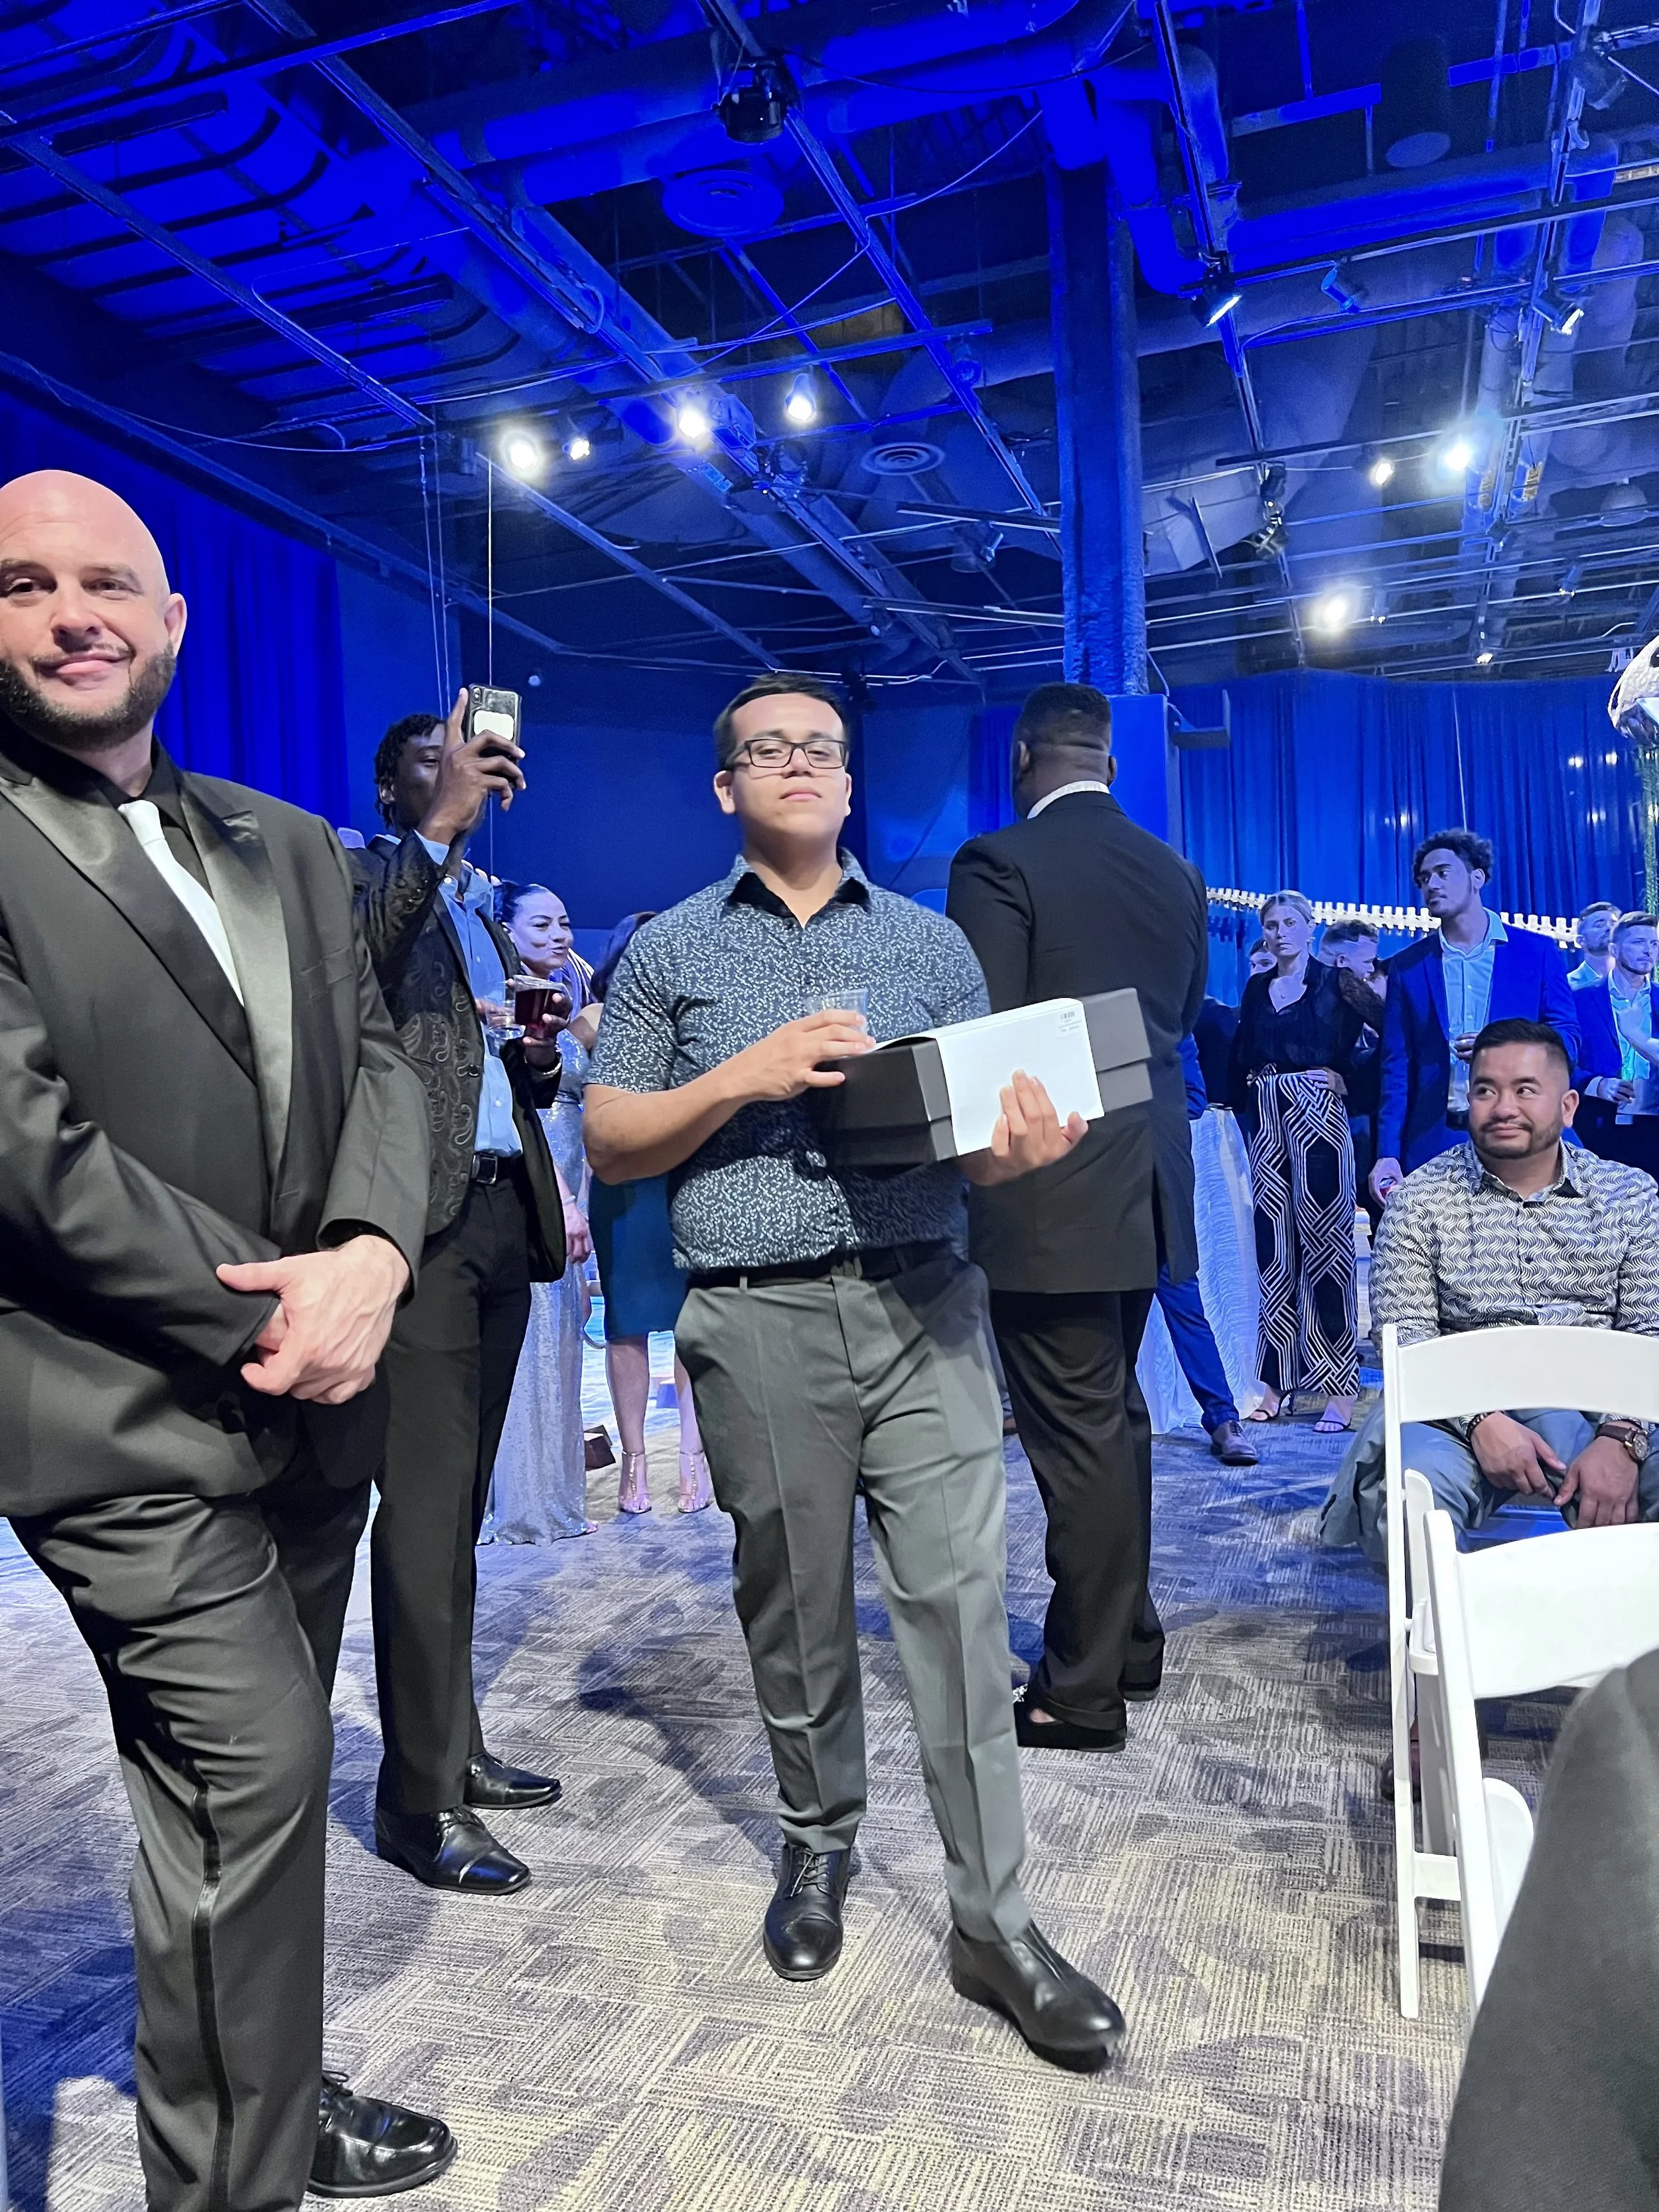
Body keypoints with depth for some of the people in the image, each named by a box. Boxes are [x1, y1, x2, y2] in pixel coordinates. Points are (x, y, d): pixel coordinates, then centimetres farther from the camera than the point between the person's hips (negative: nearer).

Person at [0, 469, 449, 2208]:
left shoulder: (290, 850, 12)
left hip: (311, 1401, 6)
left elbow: (379, 1062, 5)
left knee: (262, 1772, 18)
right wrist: (277, 1308, -13)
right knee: (249, 1770, -7)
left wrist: (367, 1257, -14)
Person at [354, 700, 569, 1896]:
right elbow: (350, 964, -22)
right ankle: (419, 1798, 3)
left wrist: (542, 1059, 5)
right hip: (422, 1217, -7)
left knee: (462, 1503, 12)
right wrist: (442, 826, -27)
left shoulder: (486, 908, 23)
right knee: (422, 1508, -6)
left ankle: (456, 1744, 23)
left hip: (503, 1213, 7)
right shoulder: (359, 875, 2)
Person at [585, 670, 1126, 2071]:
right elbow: (611, 1145, 5)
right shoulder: (671, 952, 9)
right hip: (759, 1323, 0)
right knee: (795, 1612, 12)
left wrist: (1021, 1149, -13)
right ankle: (819, 1843, 36)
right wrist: (745, 1077, -11)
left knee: (961, 1599, -3)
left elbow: (981, 1132, 12)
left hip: (919, 1304, 1)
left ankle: (995, 1922, 11)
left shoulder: (930, 942, 13)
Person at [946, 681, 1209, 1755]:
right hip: (1147, 1186, 7)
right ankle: (1131, 1643, 33)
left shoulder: (998, 863, -12)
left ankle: (1087, 1691, 12)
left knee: (1079, 1433, 0)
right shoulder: (1177, 871, 9)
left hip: (1050, 1195, -7)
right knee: (1115, 1418, 20)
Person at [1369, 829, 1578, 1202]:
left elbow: (1567, 1034, 5)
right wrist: (1388, 1154, -4)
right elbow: (1396, 1066, 5)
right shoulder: (1407, 967, 8)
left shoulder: (1537, 951, 6)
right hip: (1433, 1141, 1)